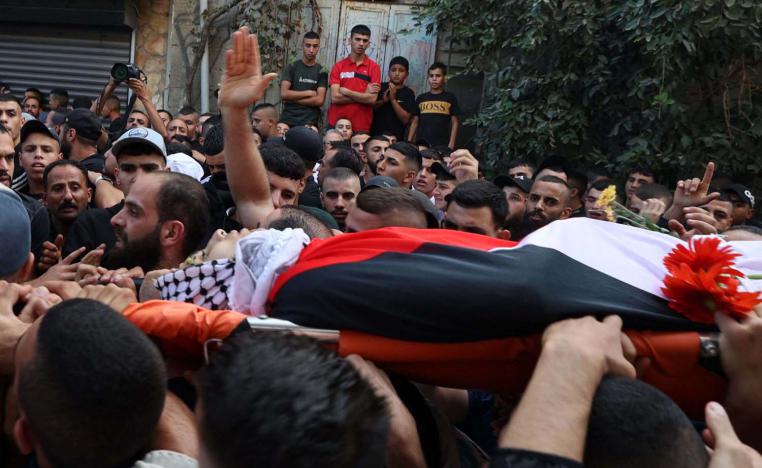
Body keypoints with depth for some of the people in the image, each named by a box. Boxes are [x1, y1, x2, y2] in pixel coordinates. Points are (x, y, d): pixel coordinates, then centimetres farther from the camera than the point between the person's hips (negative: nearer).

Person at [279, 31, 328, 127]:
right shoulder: (291, 67, 6)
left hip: (309, 123, -1)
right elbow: (284, 94, -5)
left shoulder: (321, 71, 4)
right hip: (287, 121, 1)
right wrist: (309, 93, -4)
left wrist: (293, 98, -6)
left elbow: (319, 100, -6)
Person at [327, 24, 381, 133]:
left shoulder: (374, 67, 1)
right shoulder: (338, 66, 4)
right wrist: (364, 94, -9)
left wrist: (346, 91, -8)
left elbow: (372, 99, -10)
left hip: (361, 127, -1)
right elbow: (335, 97, -7)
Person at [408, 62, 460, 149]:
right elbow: (414, 122, 14)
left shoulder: (450, 98, 6)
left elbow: (455, 123, 4)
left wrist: (451, 145, -5)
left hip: (442, 146, -2)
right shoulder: (420, 98, 12)